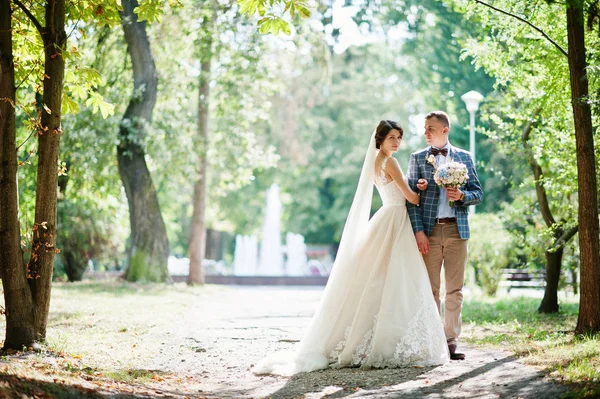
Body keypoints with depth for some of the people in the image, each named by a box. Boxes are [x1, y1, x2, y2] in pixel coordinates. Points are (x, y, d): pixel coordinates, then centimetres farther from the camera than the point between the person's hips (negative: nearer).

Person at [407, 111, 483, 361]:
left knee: (455, 289, 1)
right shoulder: (418, 158, 7)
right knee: (430, 289, 1)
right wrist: (418, 230, -9)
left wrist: (461, 195, -12)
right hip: (429, 231, -1)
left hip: (456, 230, 1)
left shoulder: (464, 157, 11)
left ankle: (451, 341, 5)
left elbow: (478, 193, 11)